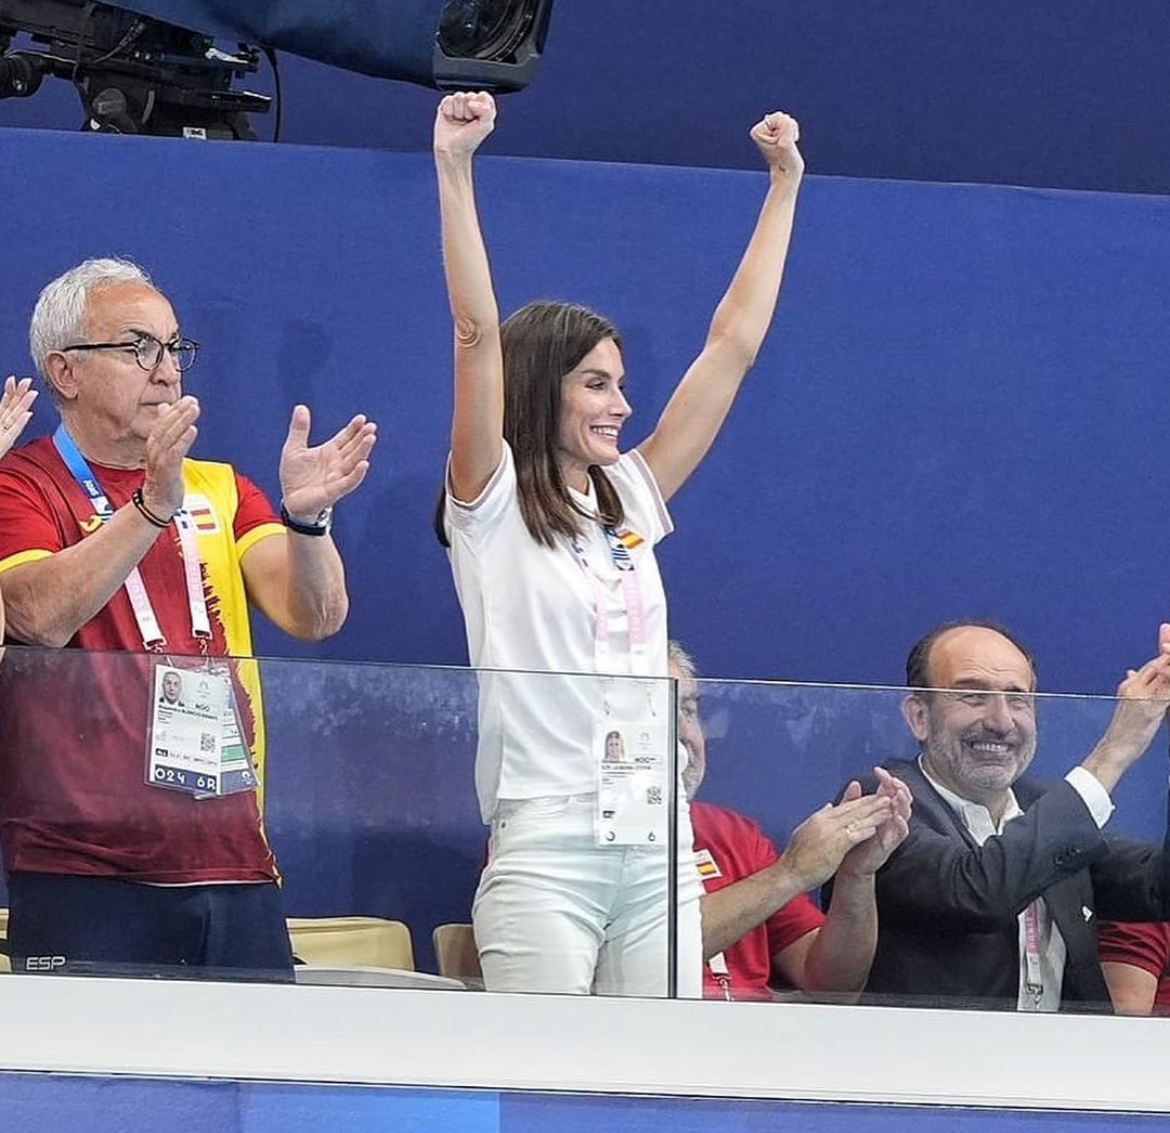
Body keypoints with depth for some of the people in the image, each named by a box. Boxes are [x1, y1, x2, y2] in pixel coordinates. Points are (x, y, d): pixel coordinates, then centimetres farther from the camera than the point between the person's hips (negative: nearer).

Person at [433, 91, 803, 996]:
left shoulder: (630, 501, 16)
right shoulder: (494, 507, 1)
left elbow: (733, 346, 17)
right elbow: (478, 335, -10)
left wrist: (784, 185, 18)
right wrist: (454, 168, -18)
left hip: (657, 850, 5)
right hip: (547, 848, -5)